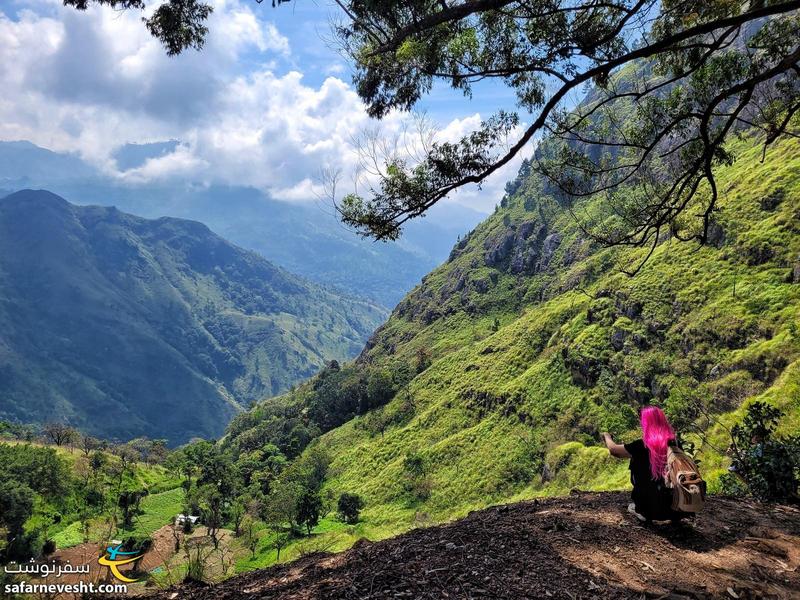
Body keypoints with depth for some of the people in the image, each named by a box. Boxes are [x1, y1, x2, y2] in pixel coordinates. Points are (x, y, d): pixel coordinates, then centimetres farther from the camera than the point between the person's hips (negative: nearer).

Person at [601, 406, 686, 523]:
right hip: (678, 505, 4)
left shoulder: (642, 445, -14)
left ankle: (642, 511, 19)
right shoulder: (673, 441, -1)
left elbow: (613, 449, 0)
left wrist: (606, 436, 21)